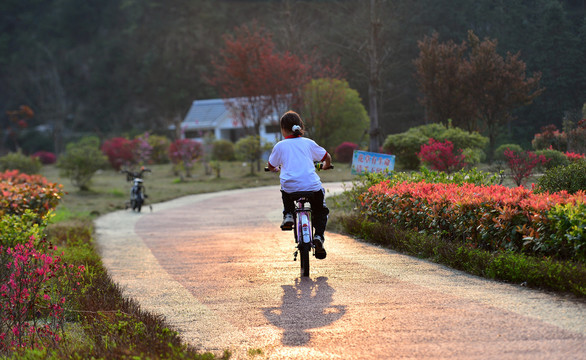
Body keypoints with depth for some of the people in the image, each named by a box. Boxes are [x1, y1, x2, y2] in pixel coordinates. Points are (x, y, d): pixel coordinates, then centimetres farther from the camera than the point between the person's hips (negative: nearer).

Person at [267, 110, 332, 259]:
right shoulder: (308, 143, 11)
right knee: (321, 211, 22)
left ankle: (288, 215, 16)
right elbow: (327, 158, 18)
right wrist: (326, 166, 42)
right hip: (312, 185, 0)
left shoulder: (280, 146, 8)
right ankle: (318, 237, -1)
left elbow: (271, 166, 19)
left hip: (290, 187, 0)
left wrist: (276, 168, 44)